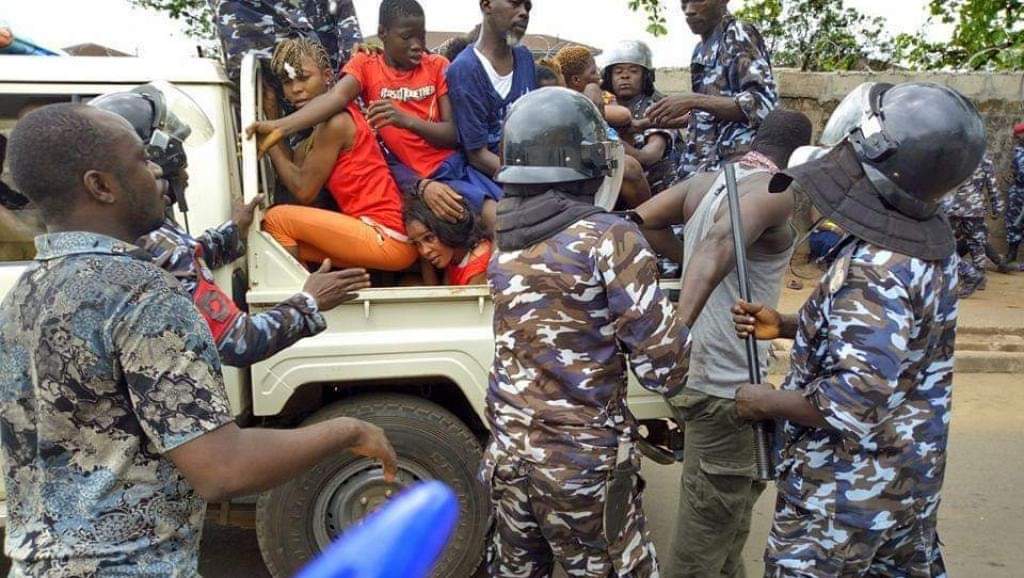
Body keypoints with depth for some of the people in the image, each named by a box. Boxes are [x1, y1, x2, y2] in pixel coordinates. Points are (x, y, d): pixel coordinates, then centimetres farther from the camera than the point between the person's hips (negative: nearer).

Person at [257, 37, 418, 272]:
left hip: (387, 239, -10)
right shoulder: (327, 121, 16)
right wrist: (270, 111, 11)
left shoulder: (336, 121, -12)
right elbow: (293, 162, 11)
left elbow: (303, 190, -9)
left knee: (276, 219, -5)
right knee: (289, 244, 17)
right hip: (384, 235, 10)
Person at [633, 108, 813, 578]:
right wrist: (680, 328, -44)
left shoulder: (705, 182, 7)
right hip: (726, 384, -9)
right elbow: (721, 242, -35)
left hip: (709, 370, 9)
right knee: (709, 525, 5)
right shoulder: (776, 191, -16)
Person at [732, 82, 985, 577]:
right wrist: (785, 326, 5)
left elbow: (855, 402, -33)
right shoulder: (927, 244, -1)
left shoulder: (873, 269, -30)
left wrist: (765, 403, -18)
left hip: (846, 490, -9)